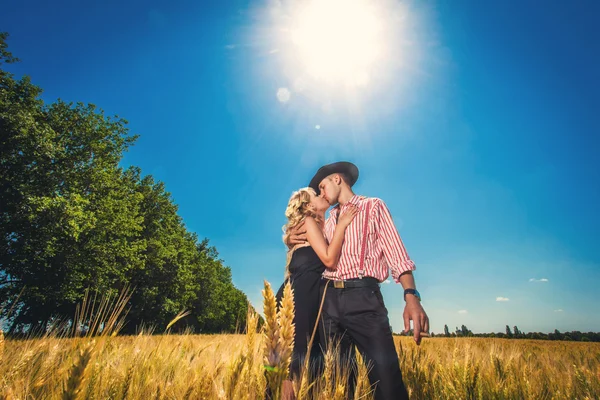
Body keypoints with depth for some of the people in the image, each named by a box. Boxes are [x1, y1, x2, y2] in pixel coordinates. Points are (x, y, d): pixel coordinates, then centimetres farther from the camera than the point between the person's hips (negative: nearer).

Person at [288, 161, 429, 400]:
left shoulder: (373, 206, 8)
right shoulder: (328, 222, 23)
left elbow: (396, 254, -2)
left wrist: (411, 295, -17)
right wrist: (293, 240, 12)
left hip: (363, 296, -5)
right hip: (328, 299, 5)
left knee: (386, 378, -9)